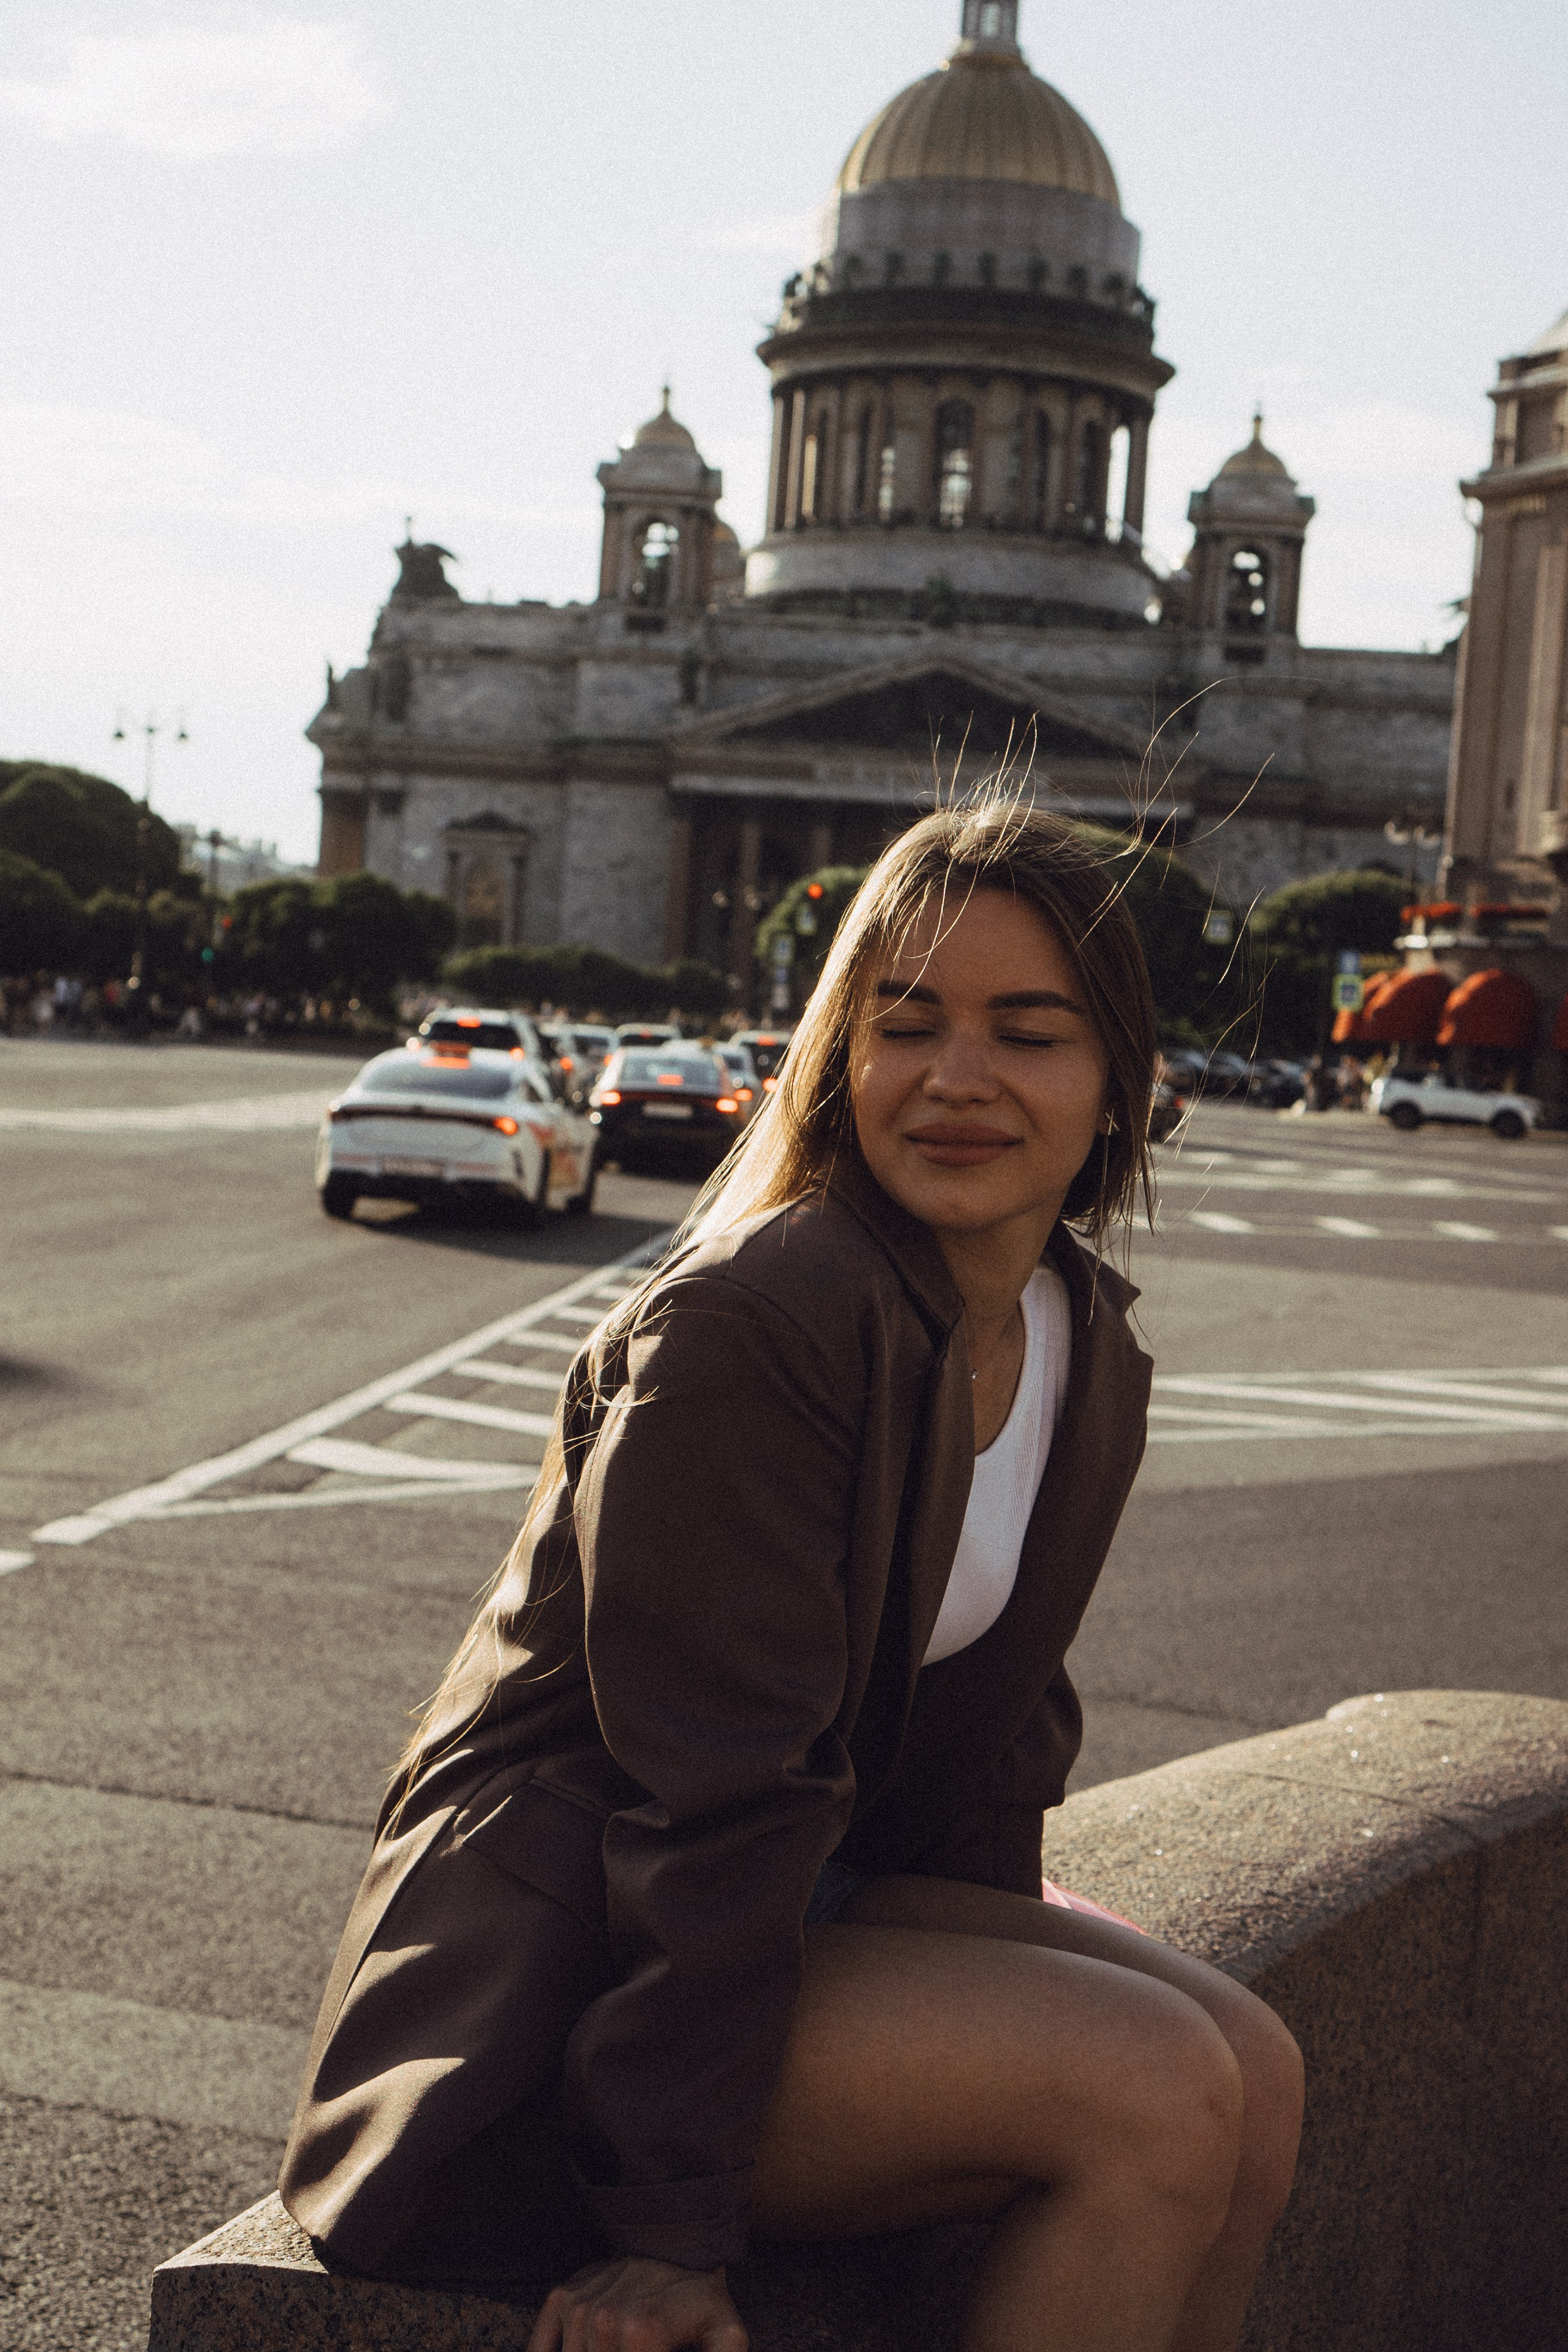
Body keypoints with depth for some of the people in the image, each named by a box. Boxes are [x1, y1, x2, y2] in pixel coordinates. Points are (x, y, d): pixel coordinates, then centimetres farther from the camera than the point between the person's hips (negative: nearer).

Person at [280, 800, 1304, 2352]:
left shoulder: (1090, 1354, 4)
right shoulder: (744, 1321, -23)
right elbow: (714, 1786, -24)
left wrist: (997, 1989, 5)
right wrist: (671, 2227, -21)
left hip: (814, 1898, 8)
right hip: (560, 1972, -8)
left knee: (1255, 2070, -9)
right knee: (1162, 2095, -20)